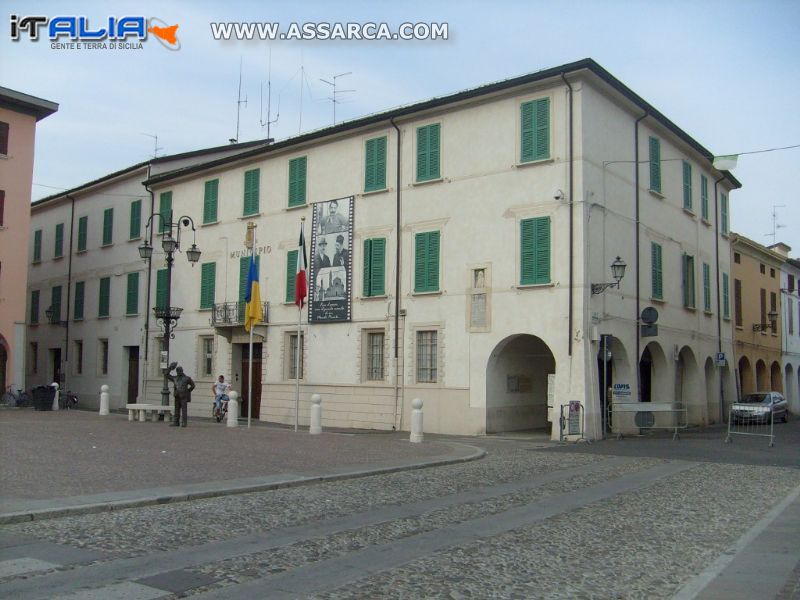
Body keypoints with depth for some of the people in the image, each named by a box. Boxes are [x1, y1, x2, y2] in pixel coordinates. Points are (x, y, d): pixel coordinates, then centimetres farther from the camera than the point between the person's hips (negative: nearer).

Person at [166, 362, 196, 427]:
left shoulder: (187, 378, -2)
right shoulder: (175, 378, 11)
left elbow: (192, 385, 5)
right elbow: (167, 375, 19)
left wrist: (187, 391, 1)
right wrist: (170, 368, 10)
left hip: (184, 397, -5)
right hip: (177, 397, 5)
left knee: (184, 409, -6)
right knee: (176, 410, 5)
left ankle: (183, 423, -6)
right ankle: (176, 422, 8)